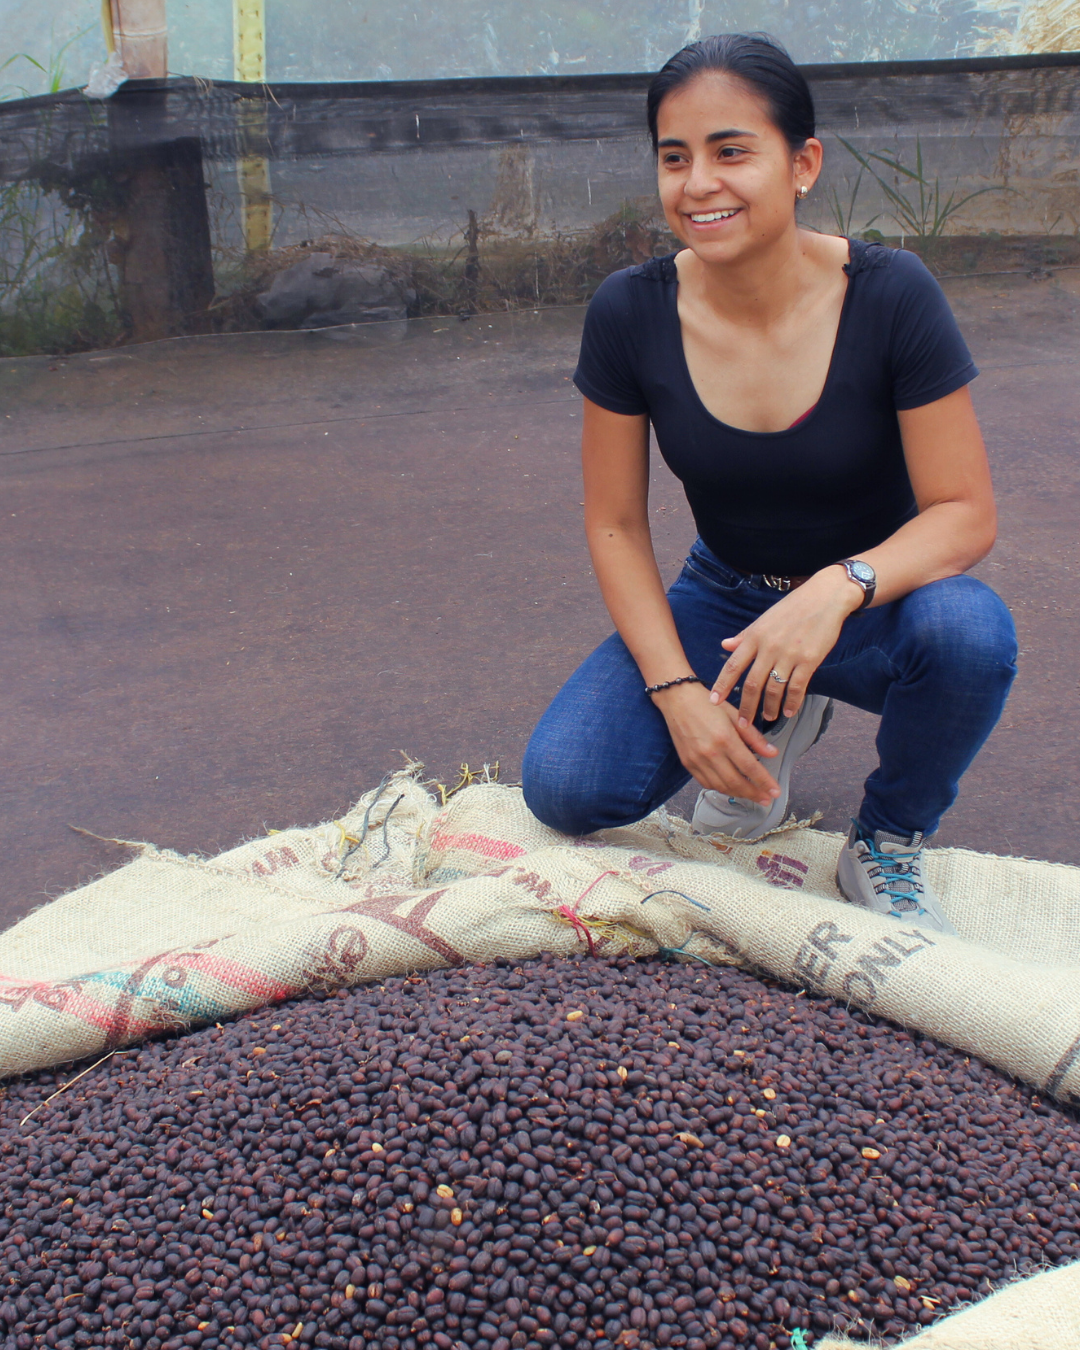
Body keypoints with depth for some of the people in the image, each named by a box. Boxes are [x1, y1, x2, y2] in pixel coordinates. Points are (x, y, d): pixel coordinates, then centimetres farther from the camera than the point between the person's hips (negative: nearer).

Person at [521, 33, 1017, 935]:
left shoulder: (890, 295, -20)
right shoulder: (630, 314, -14)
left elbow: (966, 514, -19)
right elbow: (616, 525, -7)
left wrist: (841, 586, -39)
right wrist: (676, 690, -19)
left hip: (869, 609, -2)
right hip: (728, 603, 2)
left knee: (968, 630, -37)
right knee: (565, 788, -19)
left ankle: (888, 848, -4)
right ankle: (774, 724, 13)